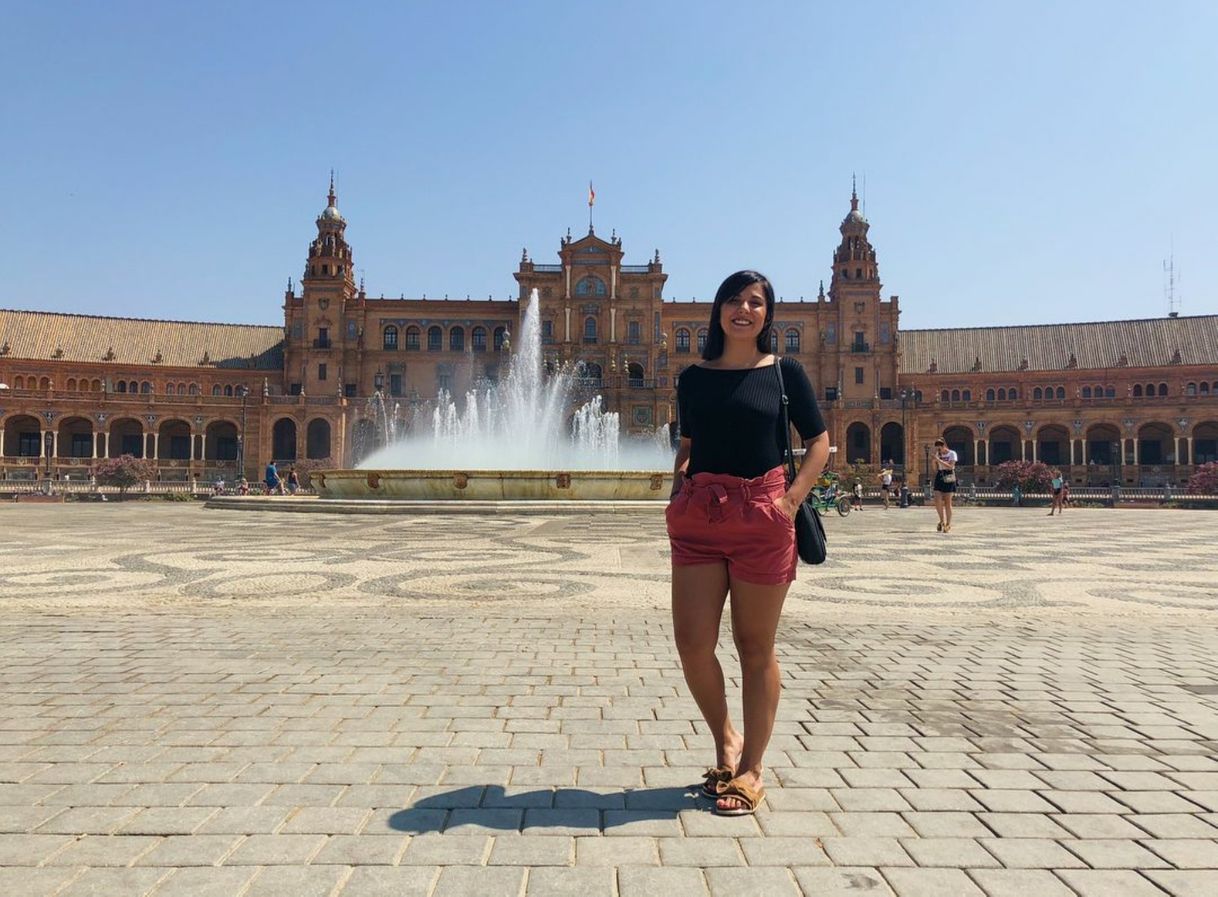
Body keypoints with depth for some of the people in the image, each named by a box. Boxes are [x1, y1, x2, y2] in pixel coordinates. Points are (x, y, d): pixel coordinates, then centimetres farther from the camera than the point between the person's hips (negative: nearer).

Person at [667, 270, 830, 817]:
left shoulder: (784, 372, 4)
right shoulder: (694, 377, 11)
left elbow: (819, 442, 6)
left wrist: (792, 498, -6)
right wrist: (679, 482, 3)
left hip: (762, 515, -2)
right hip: (698, 516, 2)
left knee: (755, 648, 6)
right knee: (692, 643, -3)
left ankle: (751, 768, 20)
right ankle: (725, 739, 24)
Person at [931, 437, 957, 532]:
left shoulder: (952, 454, -3)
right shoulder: (938, 454, 11)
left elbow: (950, 466, -17)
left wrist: (939, 460, -22)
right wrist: (934, 461, -5)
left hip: (949, 479, -4)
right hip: (939, 478, 4)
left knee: (947, 503, -2)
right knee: (937, 501, -6)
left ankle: (948, 525, 8)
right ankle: (942, 521, 13)